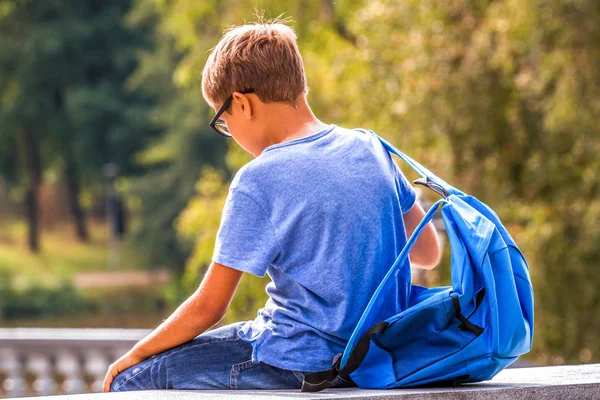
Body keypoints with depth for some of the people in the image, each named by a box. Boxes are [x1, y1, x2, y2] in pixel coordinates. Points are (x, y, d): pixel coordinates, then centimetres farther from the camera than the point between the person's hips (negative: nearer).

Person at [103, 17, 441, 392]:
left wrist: (134, 356, 5)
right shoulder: (368, 147, 3)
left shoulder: (259, 181, -15)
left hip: (302, 368, -8)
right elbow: (429, 252, 14)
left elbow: (207, 308, -10)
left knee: (130, 380, 3)